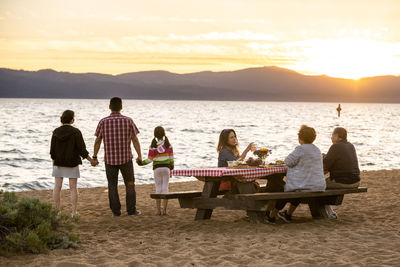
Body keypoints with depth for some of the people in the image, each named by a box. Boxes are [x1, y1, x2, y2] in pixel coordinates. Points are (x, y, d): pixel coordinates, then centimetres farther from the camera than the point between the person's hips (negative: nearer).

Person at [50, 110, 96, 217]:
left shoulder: (56, 132, -2)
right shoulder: (76, 132, -12)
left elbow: (52, 150, 1)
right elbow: (82, 149, -11)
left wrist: (54, 162, 14)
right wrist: (91, 160, 1)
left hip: (58, 163, 2)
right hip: (72, 163, -2)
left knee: (57, 186, 6)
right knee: (73, 187, 4)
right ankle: (74, 212, 5)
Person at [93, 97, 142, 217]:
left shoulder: (103, 122, -3)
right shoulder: (128, 121, -5)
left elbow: (97, 141, -1)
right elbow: (135, 140, -4)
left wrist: (94, 157, 8)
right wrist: (139, 155, 3)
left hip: (110, 159, 1)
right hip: (126, 158, 0)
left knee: (112, 185, 9)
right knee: (130, 184, 12)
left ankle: (116, 211, 7)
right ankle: (131, 209, 10)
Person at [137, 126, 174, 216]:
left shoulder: (153, 147, -7)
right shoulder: (168, 145, -2)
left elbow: (149, 159, -9)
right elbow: (171, 157, 3)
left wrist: (141, 163, 5)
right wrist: (172, 165, 18)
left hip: (157, 168, -1)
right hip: (166, 167, 1)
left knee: (158, 189, 6)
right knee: (165, 188, 2)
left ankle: (158, 210, 3)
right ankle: (164, 210, -1)